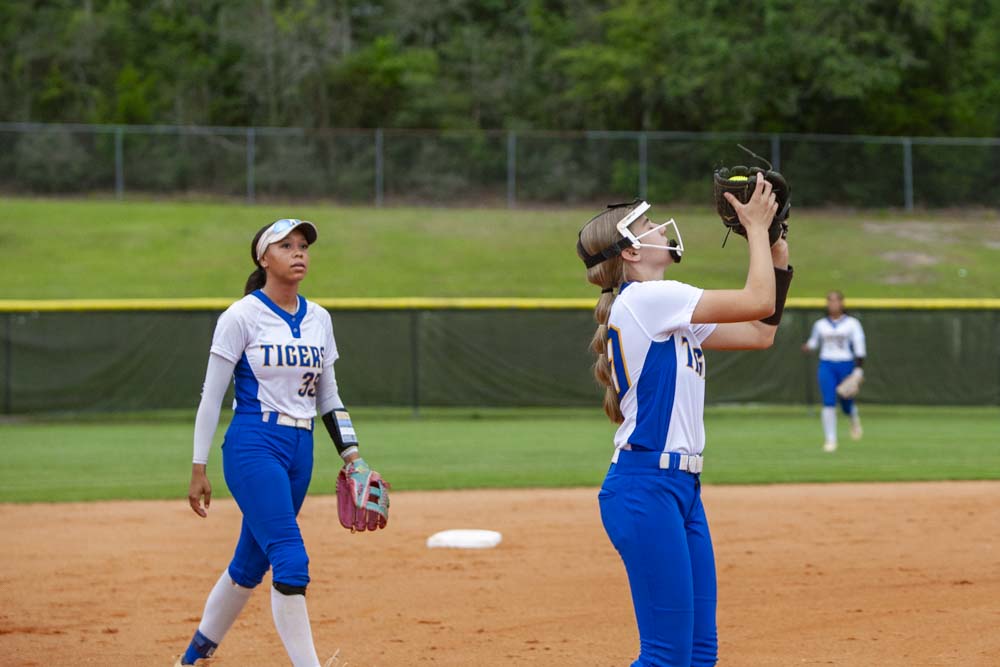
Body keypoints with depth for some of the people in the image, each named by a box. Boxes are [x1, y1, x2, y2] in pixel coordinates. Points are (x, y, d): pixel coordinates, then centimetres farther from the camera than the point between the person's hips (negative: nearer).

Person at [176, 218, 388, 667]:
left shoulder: (318, 319, 11)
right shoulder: (242, 316, -7)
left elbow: (327, 396, 18)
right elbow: (211, 395, -6)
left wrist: (351, 457, 9)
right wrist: (199, 469, -8)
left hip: (300, 449, 6)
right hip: (253, 445, -6)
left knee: (251, 562, 12)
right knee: (290, 559, -17)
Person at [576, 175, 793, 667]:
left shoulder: (668, 311, 18)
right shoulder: (645, 299, -10)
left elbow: (760, 333, 22)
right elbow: (757, 302, -13)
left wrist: (776, 254, 18)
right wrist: (756, 227, -1)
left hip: (681, 487, 10)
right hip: (645, 487, -10)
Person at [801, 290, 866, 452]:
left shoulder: (852, 323, 1)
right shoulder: (820, 324, 8)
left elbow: (859, 347, -2)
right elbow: (813, 342, 18)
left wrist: (858, 369, -11)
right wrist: (807, 346, -6)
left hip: (846, 366, -1)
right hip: (826, 366, 1)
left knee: (847, 403, 6)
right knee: (828, 403, -13)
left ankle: (854, 420, 43)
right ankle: (830, 440, -11)